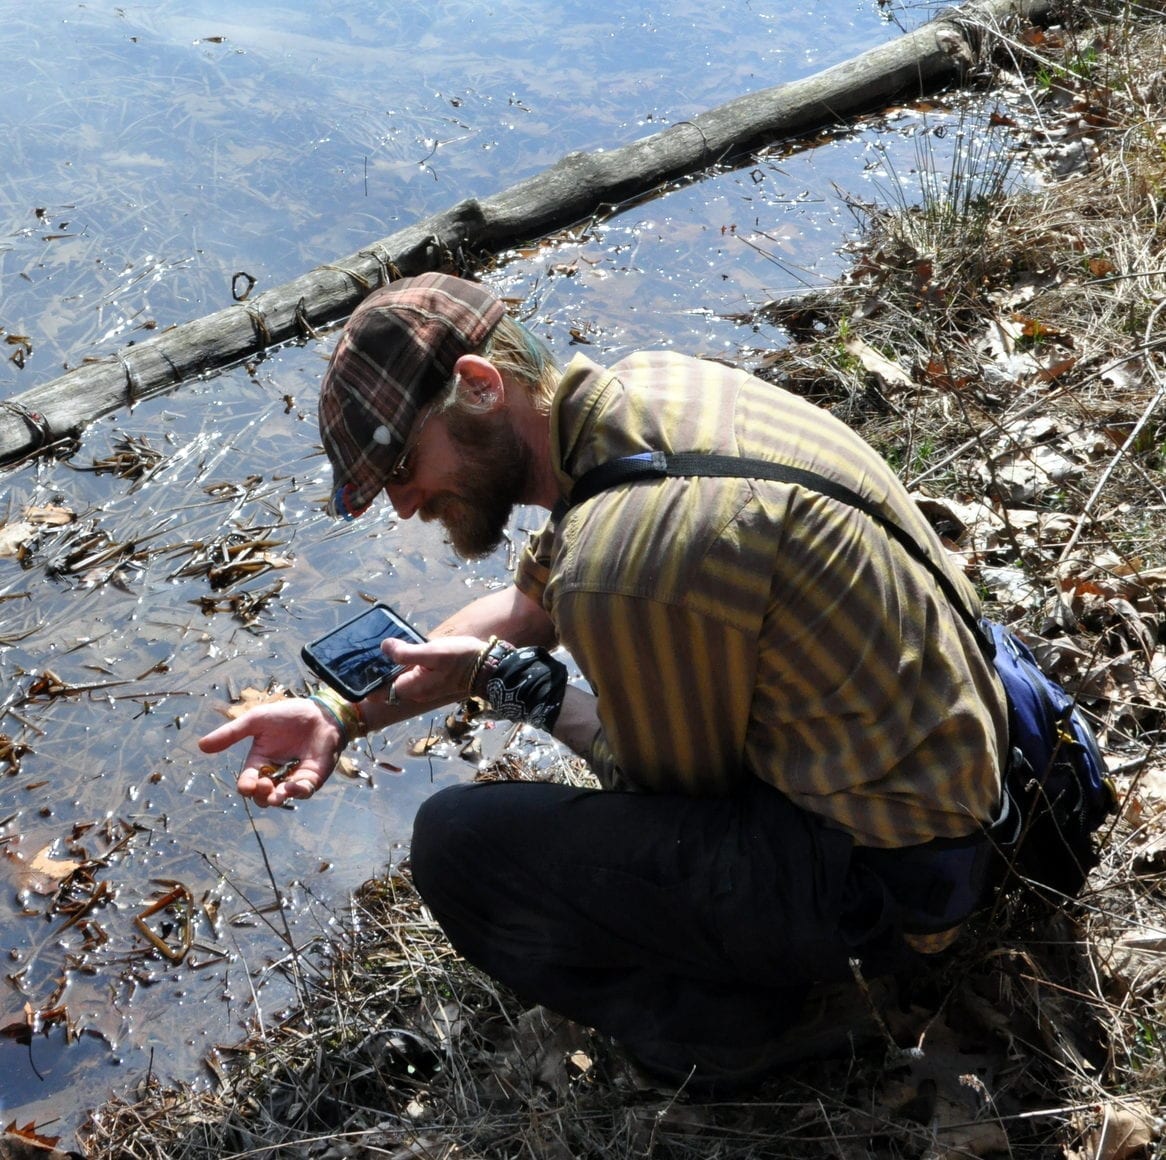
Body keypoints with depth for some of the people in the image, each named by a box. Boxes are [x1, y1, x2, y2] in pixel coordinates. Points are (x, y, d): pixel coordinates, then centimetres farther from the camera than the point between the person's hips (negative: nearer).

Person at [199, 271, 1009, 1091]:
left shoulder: (620, 563, -30)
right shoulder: (645, 383, -2)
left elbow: (677, 779, -11)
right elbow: (529, 605, 11)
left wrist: (499, 680, -2)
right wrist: (340, 713, 5)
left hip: (885, 878, -9)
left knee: (455, 844, -12)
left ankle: (724, 1028, 7)